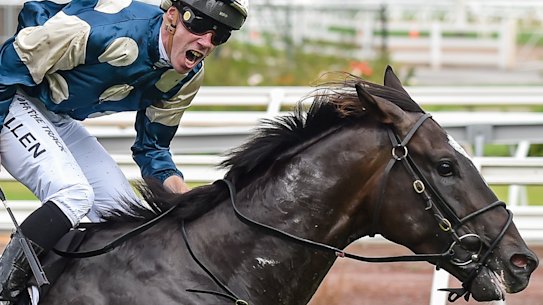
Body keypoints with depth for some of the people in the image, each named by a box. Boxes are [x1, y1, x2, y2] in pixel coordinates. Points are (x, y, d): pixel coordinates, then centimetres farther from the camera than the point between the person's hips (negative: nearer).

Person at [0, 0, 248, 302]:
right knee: (72, 193, -28)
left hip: (58, 119, 9)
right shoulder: (114, 30, -32)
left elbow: (151, 148, 6)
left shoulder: (188, 76, -5)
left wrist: (184, 195, -13)